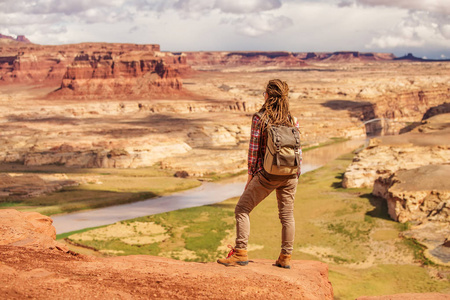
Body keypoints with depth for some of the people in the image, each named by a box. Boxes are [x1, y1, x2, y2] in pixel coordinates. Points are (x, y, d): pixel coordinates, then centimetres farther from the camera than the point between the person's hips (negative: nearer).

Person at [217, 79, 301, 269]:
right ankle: (285, 257, 16)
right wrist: (297, 174, 15)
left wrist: (251, 174, 2)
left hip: (267, 174, -4)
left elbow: (254, 148, -7)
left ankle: (240, 253, 1)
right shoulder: (292, 119, 4)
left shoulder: (259, 118, -8)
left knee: (242, 209, 6)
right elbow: (297, 149, 6)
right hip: (290, 175, 4)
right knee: (287, 214, 12)